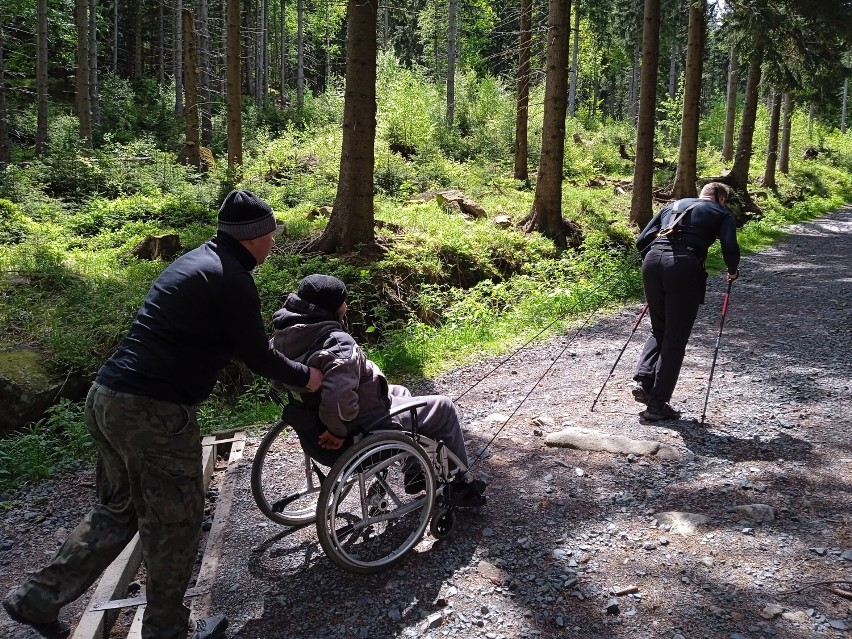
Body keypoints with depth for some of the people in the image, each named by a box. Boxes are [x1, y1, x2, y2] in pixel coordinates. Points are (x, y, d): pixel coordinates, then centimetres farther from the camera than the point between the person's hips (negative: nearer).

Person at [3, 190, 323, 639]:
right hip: (152, 411, -9)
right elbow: (256, 355, -6)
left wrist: (286, 365, 30)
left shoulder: (198, 260, 16)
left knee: (119, 508, 23)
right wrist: (304, 377, 10)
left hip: (106, 396, 9)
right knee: (175, 519, 8)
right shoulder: (233, 281, -13)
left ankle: (37, 598, 29)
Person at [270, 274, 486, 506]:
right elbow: (339, 397, -46)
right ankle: (461, 483, 26)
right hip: (368, 425, -9)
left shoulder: (284, 334, -6)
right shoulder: (337, 343, -33)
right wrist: (338, 430, -27)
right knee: (443, 407, 10)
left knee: (400, 392, 33)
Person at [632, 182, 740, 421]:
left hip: (652, 261, 4)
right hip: (685, 267, -4)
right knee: (675, 339, 5)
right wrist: (732, 271, 20)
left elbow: (642, 240, 21)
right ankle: (657, 404, 5)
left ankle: (642, 381, 5)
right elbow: (730, 248, 1)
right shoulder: (722, 213, 19)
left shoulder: (673, 205, 29)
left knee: (658, 330, 22)